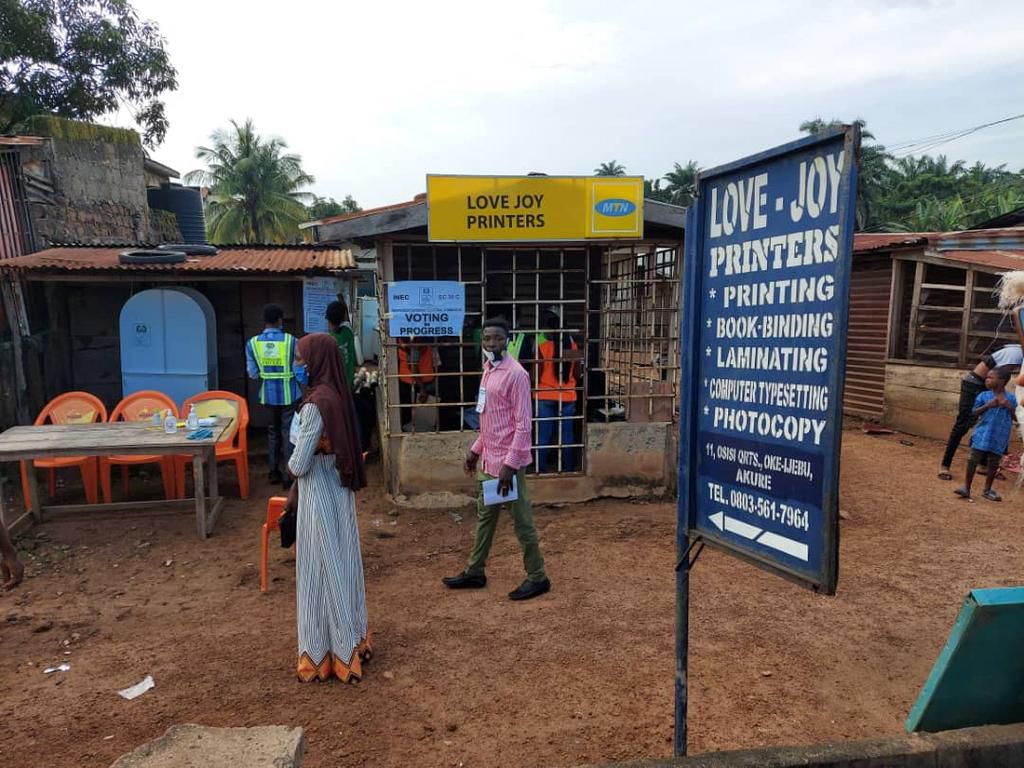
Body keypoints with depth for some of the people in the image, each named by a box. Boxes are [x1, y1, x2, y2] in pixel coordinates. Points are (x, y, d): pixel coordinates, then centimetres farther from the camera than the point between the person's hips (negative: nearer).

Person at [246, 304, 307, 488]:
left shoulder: (252, 343, -6)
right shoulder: (291, 341, -14)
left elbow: (252, 373, -1)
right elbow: (299, 370, -11)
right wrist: (304, 383, 7)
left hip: (268, 395, 3)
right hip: (289, 394, -3)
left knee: (273, 431, 20)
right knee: (289, 433, 6)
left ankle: (274, 472, 27)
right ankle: (288, 476, 8)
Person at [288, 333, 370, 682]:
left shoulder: (315, 403, -22)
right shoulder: (338, 395, 4)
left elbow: (300, 465, -20)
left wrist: (290, 464, 0)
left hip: (320, 498, -9)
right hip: (339, 491, 9)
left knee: (322, 570, 4)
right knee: (341, 564, 18)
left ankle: (328, 651, 18)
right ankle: (352, 639, 32)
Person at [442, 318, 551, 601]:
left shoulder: (515, 374, -16)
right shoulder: (488, 370, 11)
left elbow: (523, 424, -19)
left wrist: (509, 464, -21)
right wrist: (476, 450, 19)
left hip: (507, 462, -9)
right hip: (488, 459, 9)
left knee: (521, 521, 2)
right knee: (484, 516, 18)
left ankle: (537, 578, 16)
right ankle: (475, 572, 32)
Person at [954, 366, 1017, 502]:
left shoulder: (1011, 398, 1)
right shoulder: (984, 396, -2)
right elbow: (975, 414, -3)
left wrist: (1010, 407, -13)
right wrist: (988, 405, -17)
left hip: (1000, 438, 1)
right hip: (982, 435, -1)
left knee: (993, 464, 10)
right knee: (973, 461, -2)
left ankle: (987, 490, 24)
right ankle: (966, 488, 6)